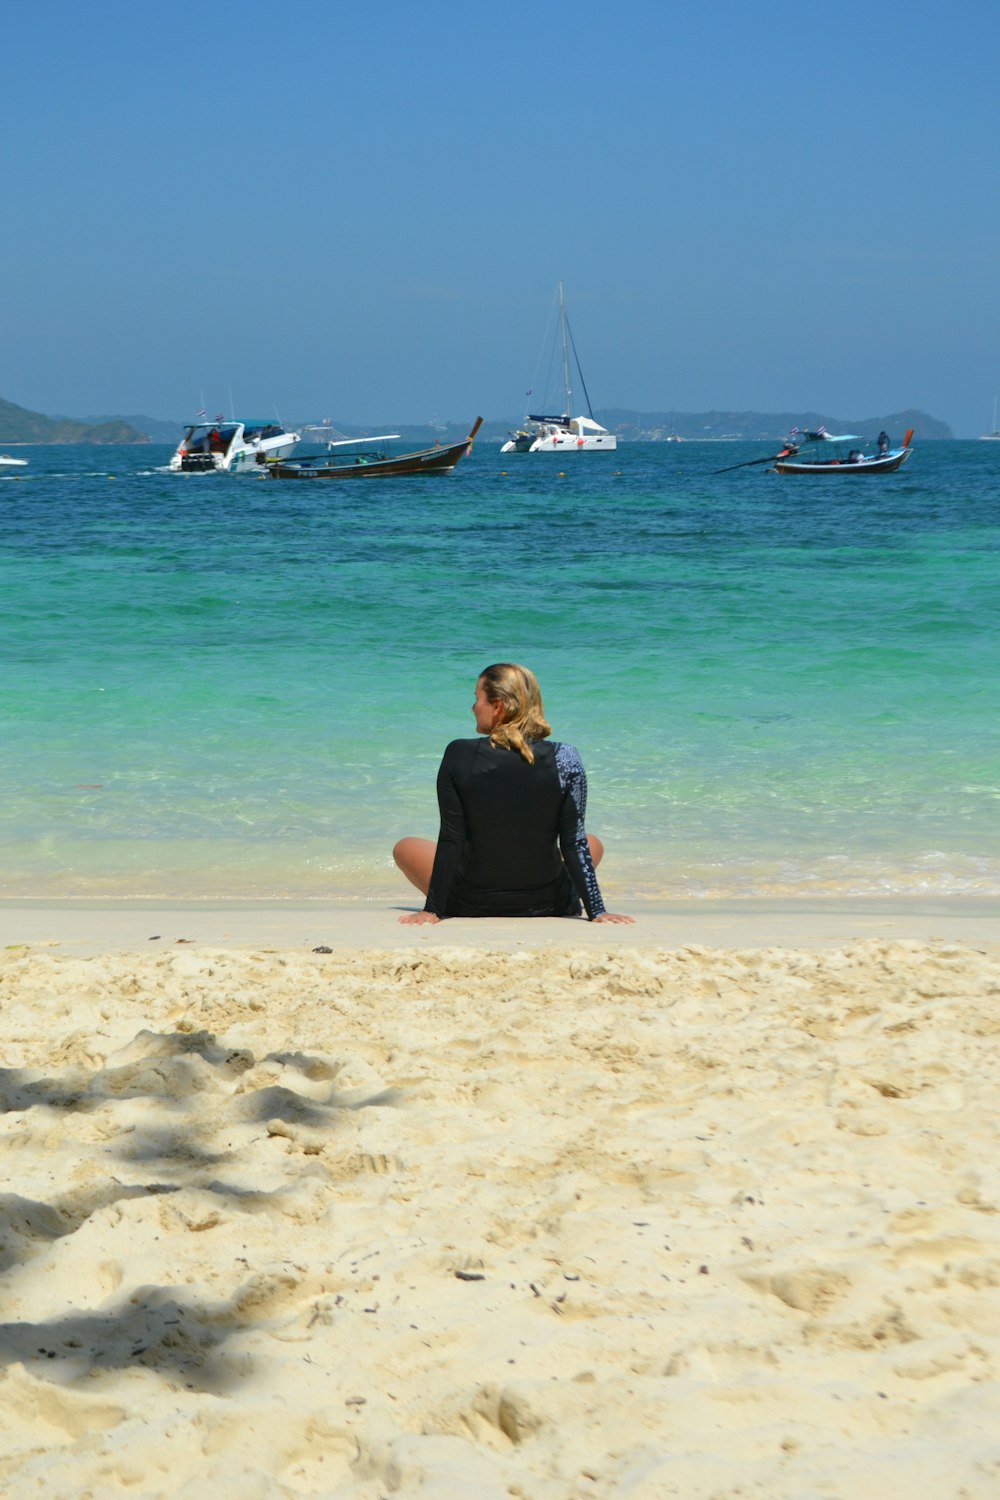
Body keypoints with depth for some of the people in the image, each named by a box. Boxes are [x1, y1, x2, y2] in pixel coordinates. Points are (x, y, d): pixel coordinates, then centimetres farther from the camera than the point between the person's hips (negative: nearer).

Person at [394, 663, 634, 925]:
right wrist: (597, 911, -7)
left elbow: (450, 841, -14)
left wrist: (432, 910, -8)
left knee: (405, 848, 28)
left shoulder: (459, 756, -17)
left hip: (472, 903, -1)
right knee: (593, 844, 34)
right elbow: (574, 844, -13)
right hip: (547, 905, 1)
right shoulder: (564, 760, -15)